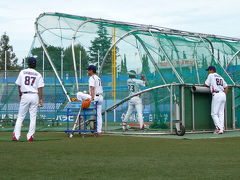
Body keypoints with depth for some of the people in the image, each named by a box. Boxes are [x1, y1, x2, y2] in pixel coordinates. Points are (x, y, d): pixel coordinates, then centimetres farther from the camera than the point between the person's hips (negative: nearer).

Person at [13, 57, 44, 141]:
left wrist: (20, 95, 21)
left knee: (20, 117, 5)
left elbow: (19, 86, 7)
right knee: (33, 117, 6)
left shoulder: (22, 72, 3)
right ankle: (30, 136, 4)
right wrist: (40, 99, -1)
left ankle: (16, 136, 0)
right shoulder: (38, 74, 1)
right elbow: (40, 88, -4)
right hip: (35, 96, 0)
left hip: (25, 95, 0)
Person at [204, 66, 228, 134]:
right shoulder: (220, 77, 22)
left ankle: (219, 128, -13)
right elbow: (226, 87, 21)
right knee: (221, 113, 7)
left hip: (217, 95, -7)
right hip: (223, 95, 7)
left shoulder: (211, 75, 3)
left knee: (214, 113, -4)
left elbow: (205, 85, 3)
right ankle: (221, 129, 2)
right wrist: (224, 94, 18)